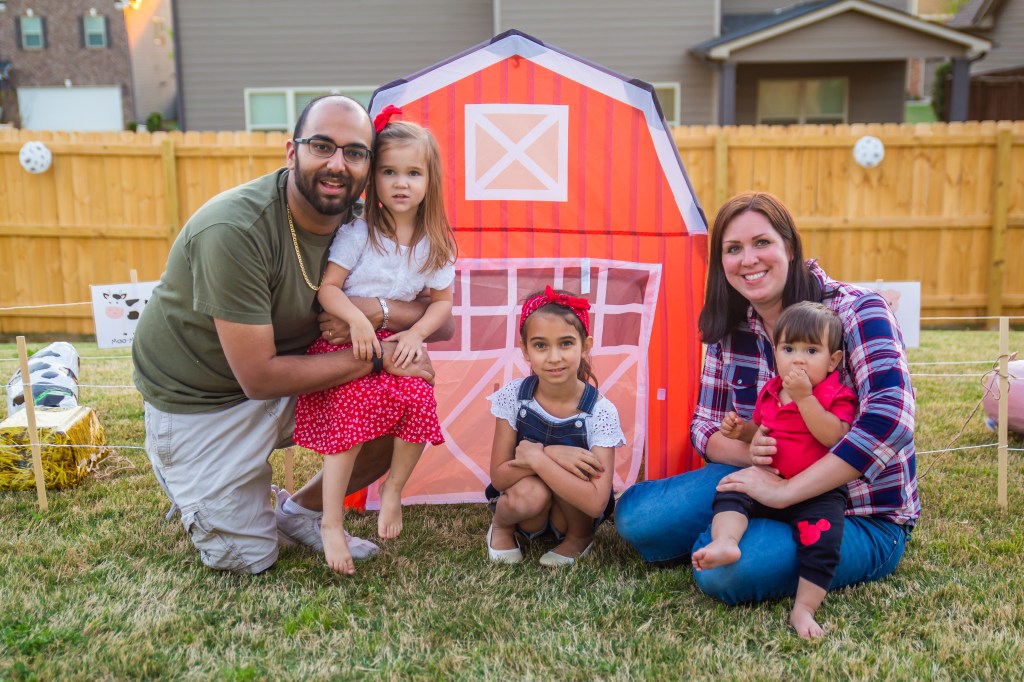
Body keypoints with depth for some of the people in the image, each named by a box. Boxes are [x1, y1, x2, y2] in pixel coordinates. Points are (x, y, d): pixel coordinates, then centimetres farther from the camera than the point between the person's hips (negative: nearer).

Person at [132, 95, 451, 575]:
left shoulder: (359, 224, -12)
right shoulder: (234, 230, -31)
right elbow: (259, 377, -30)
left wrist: (376, 311, -31)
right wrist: (377, 356, -26)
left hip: (291, 376, 6)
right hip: (200, 398, -5)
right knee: (248, 559, 0)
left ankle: (299, 511, 13)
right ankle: (184, 479, 29)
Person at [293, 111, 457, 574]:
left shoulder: (434, 244, 3)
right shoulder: (358, 232, -8)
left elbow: (442, 301, 7)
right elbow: (327, 286, -10)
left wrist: (415, 335, -9)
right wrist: (357, 320, -26)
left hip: (397, 342, 4)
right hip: (345, 337, -3)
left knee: (419, 399, -22)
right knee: (350, 411, -24)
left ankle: (393, 490, 4)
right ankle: (331, 523, -12)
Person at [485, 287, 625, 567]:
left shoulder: (601, 412, -23)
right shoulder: (513, 396, -16)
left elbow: (596, 503, -30)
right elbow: (498, 476, -15)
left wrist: (537, 458, -31)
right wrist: (551, 455, -31)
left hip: (577, 514, 0)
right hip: (527, 513, 1)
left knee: (567, 470, -30)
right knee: (532, 493, -33)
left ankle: (579, 537, 1)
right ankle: (501, 525, 4)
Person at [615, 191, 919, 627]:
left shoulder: (856, 311, -17)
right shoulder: (730, 330, 0)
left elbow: (890, 415, -32)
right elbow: (705, 427, 5)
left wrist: (785, 490, -33)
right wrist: (746, 450, -20)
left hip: (862, 518, -5)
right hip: (770, 483, 5)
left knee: (725, 567, -30)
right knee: (635, 516, -13)